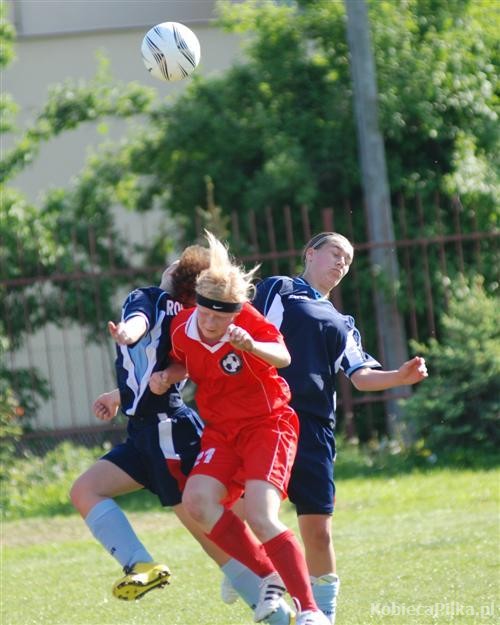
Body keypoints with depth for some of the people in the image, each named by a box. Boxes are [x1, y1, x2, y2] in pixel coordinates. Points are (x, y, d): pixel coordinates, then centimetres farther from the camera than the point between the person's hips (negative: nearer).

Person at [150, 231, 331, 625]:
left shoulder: (247, 322, -19)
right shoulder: (182, 329, -5)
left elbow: (283, 357, -40)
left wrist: (252, 347, -60)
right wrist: (164, 378, -1)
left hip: (268, 425, -5)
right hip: (222, 431, 5)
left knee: (261, 517, -22)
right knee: (197, 500, -19)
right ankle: (270, 578, -5)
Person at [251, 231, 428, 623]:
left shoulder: (342, 325, 28)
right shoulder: (279, 290, 11)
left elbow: (361, 377, 15)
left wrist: (400, 377, -4)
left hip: (315, 429, 5)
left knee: (318, 530, 2)